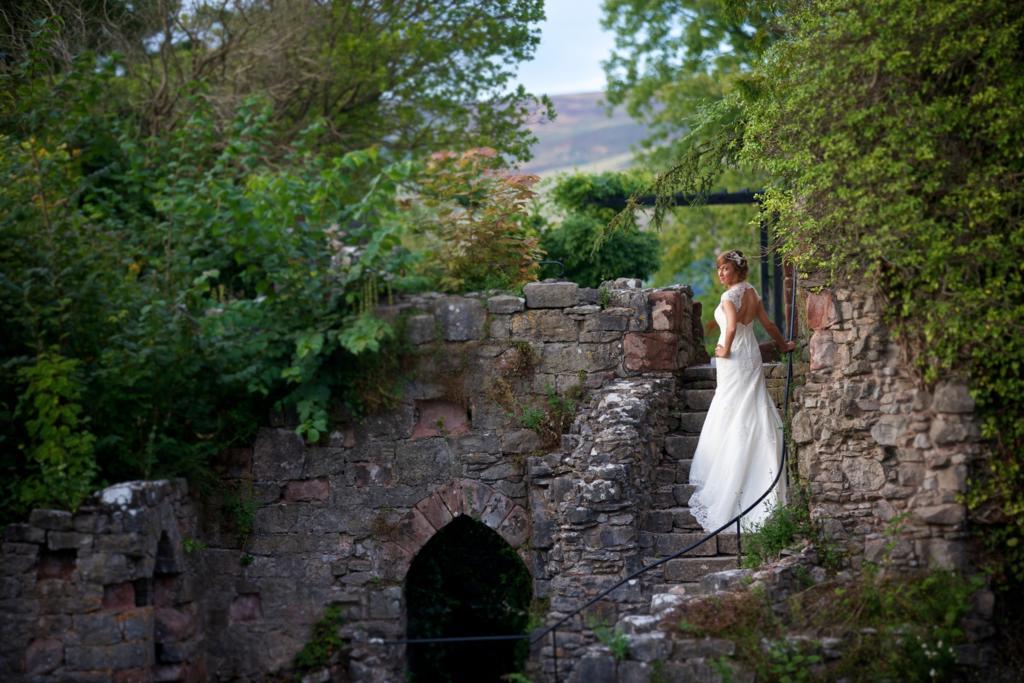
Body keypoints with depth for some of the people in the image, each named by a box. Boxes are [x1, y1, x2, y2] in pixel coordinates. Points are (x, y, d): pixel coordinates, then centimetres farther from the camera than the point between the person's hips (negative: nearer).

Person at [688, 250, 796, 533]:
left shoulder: (730, 296, -16)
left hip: (734, 360, -8)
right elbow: (768, 324, 16)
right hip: (752, 356, 8)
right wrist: (783, 345, 29)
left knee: (731, 418, -4)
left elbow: (732, 327, -30)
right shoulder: (752, 293, 9)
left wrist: (725, 350, -15)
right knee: (755, 415, 10)